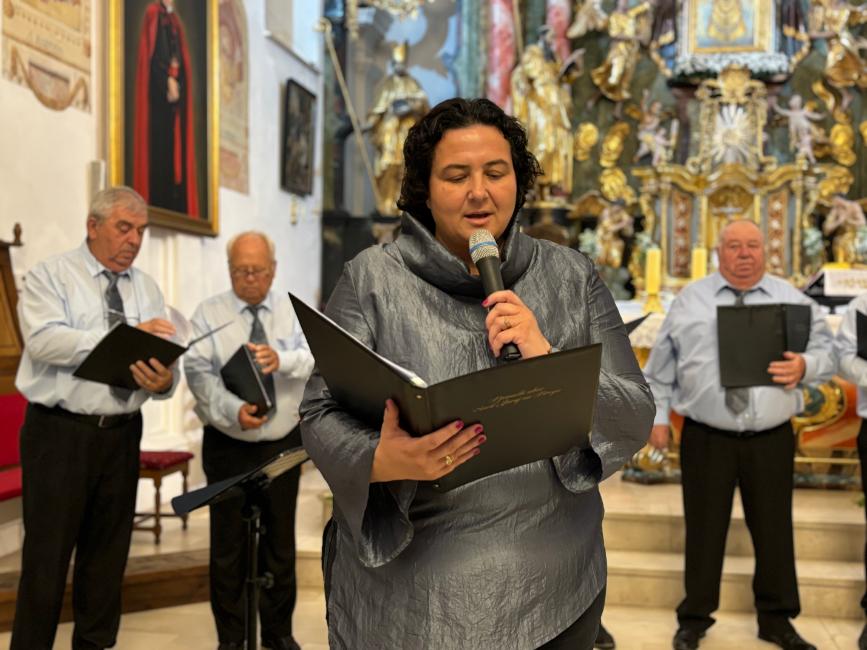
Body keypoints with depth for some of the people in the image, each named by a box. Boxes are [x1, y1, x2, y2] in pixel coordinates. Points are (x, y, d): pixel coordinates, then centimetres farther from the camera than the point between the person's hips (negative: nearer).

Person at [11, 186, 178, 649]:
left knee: (107, 556, 13)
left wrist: (163, 380, -22)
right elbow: (45, 341, -20)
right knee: (47, 556, 1)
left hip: (121, 435, 5)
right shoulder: (49, 277, -3)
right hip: (59, 433, -4)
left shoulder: (147, 289, 10)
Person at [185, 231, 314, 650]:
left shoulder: (294, 311, 3)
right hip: (228, 446, -1)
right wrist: (234, 410, -32)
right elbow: (199, 373, -15)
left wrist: (281, 359, -36)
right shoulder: (208, 314, -1)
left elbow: (313, 358, -14)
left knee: (280, 541, 11)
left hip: (283, 444, 1)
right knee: (228, 543, 6)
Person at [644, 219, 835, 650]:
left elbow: (826, 351, 3)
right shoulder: (689, 300, 3)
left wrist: (805, 367, -19)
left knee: (773, 530, 11)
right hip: (706, 436, -1)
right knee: (704, 530, 8)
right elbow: (661, 366, 6)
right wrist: (658, 416, 1)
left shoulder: (793, 300, 5)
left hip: (772, 438, 1)